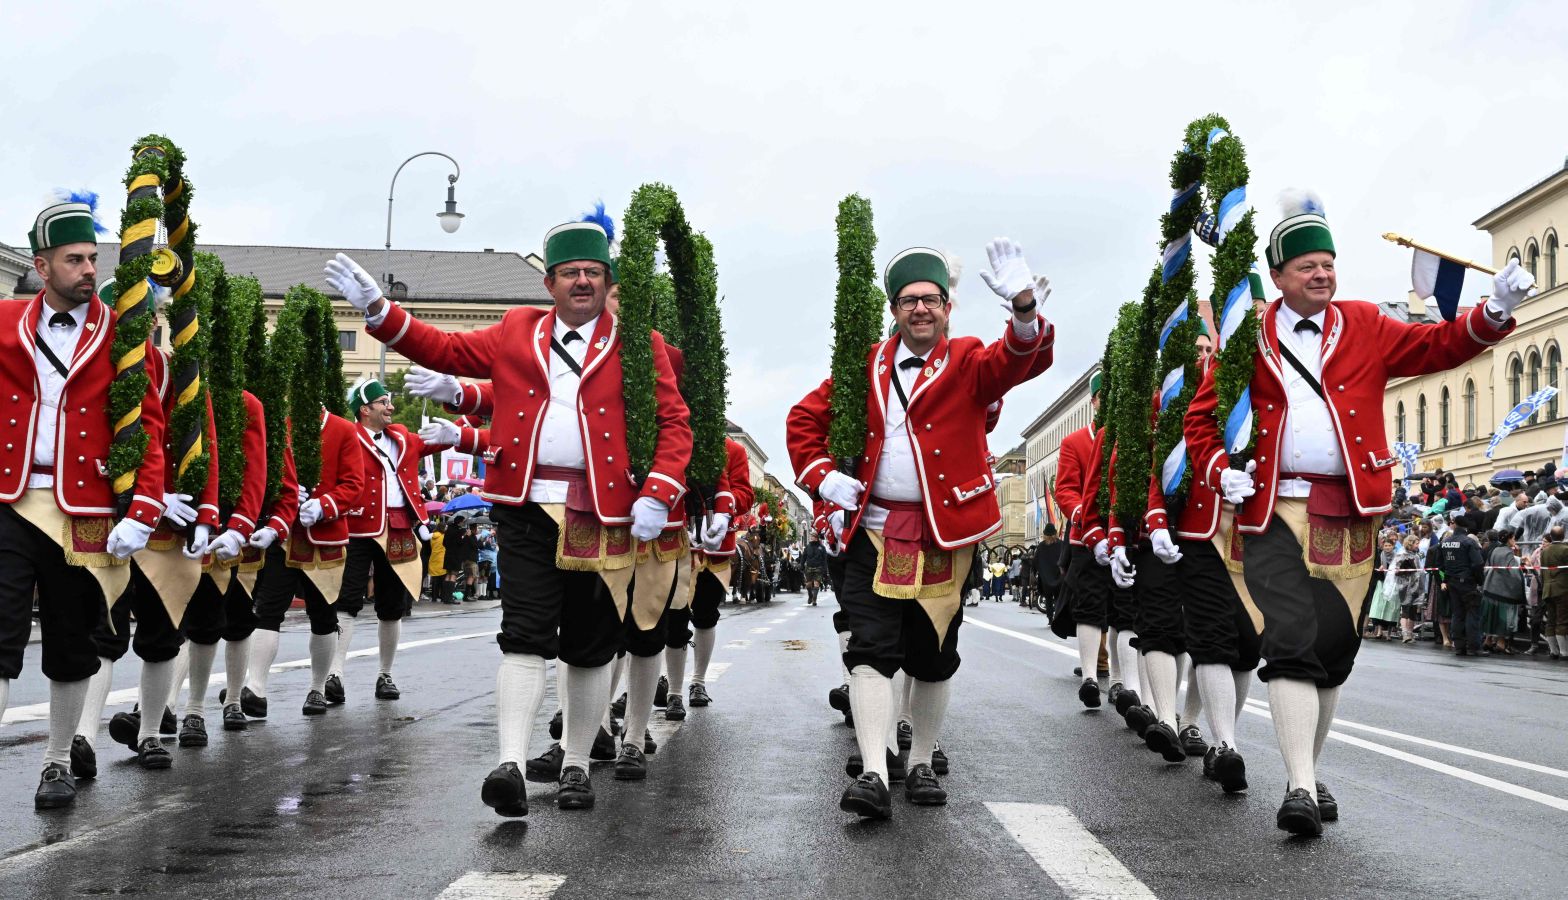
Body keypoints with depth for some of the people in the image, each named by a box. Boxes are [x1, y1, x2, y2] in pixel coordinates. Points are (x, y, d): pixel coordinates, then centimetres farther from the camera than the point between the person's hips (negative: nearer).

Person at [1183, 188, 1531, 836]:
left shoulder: (1365, 327, 12)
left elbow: (1438, 346, 3)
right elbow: (1202, 416, 10)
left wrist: (1494, 313, -15)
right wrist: (1220, 470, -6)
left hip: (1350, 513, 3)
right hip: (1275, 511, -2)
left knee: (1335, 647, 7)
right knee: (1293, 645, -12)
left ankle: (1311, 770, 24)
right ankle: (1300, 788, -14)